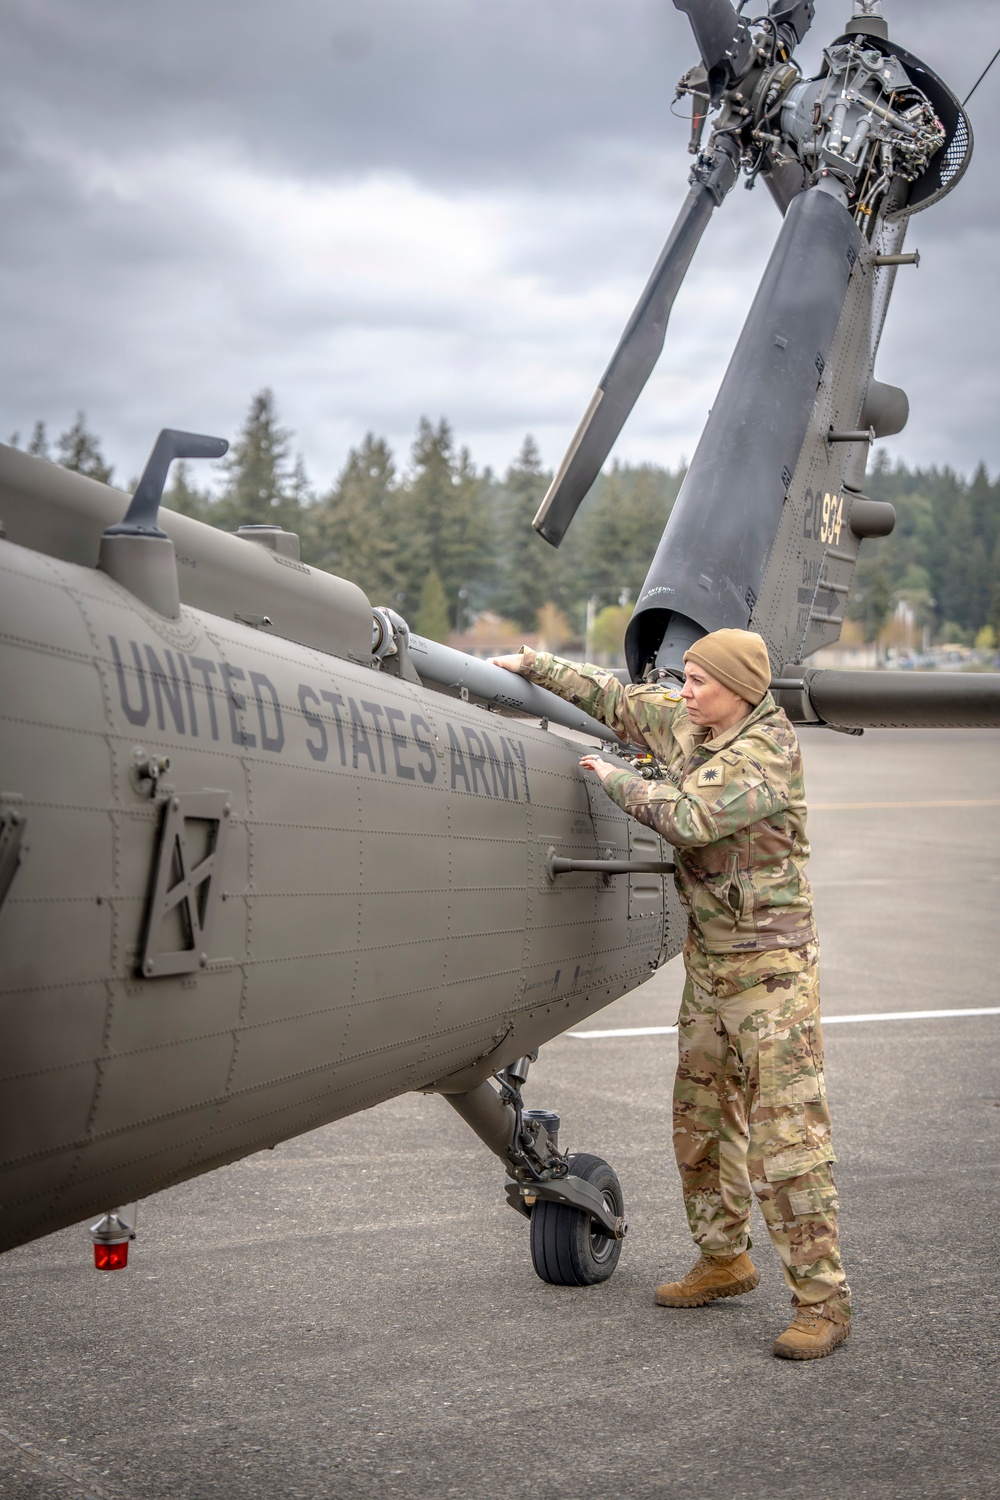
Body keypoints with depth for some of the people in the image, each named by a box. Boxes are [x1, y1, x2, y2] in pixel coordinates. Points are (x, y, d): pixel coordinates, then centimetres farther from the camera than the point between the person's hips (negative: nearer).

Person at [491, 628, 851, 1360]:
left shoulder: (766, 754, -20)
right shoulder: (689, 722, 5)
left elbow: (689, 817, -28)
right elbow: (619, 700, 18)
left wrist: (617, 781, -13)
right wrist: (534, 666, 14)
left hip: (771, 963, -9)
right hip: (709, 959, 9)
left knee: (788, 1131, -11)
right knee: (702, 1115, 16)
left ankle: (824, 1299, -7)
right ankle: (725, 1259, 31)